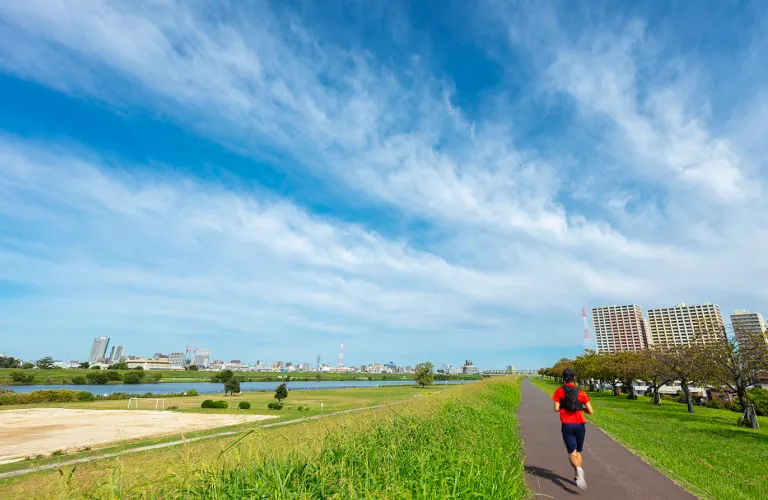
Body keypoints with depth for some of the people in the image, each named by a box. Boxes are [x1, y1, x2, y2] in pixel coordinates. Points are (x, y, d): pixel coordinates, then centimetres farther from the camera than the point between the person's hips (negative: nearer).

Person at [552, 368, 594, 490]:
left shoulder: (559, 391, -2)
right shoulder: (581, 392, 0)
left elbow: (556, 409, -6)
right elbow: (591, 411, 0)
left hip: (567, 425, -2)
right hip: (580, 425, 2)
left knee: (572, 452, 1)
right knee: (578, 451, 19)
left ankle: (578, 469, -28)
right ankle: (578, 477, 18)